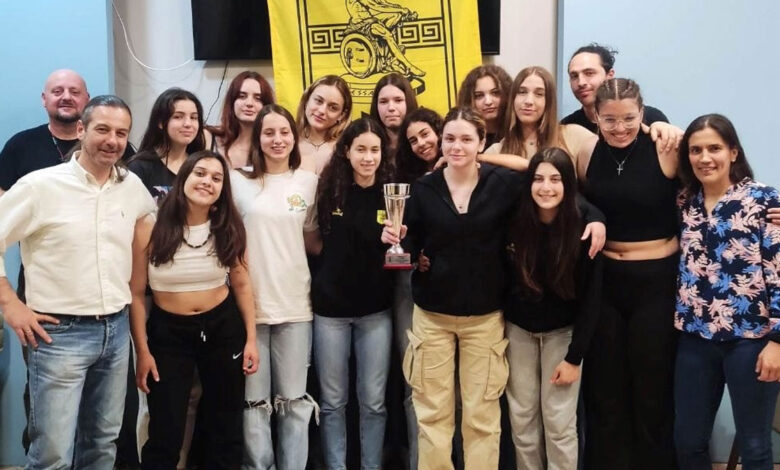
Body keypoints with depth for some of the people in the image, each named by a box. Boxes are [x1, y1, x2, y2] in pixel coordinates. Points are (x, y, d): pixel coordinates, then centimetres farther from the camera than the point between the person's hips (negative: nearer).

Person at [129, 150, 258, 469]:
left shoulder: (228, 229, -3)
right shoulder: (150, 229, -12)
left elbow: (241, 285, 5)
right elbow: (136, 294, -7)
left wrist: (251, 338, 2)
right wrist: (142, 351, -7)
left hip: (223, 328, 3)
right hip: (168, 332, -2)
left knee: (227, 428, 14)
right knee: (165, 436, 2)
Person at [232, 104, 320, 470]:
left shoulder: (309, 182, 6)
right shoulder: (238, 180, 1)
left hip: (294, 303, 1)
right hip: (249, 303, -1)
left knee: (294, 399, 8)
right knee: (254, 400, 7)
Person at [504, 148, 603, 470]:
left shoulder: (583, 230, -17)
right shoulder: (516, 224, -12)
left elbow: (591, 298, -13)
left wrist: (574, 356, -14)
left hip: (562, 331, -2)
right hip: (518, 329, 2)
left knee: (559, 422, -3)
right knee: (521, 418, 6)